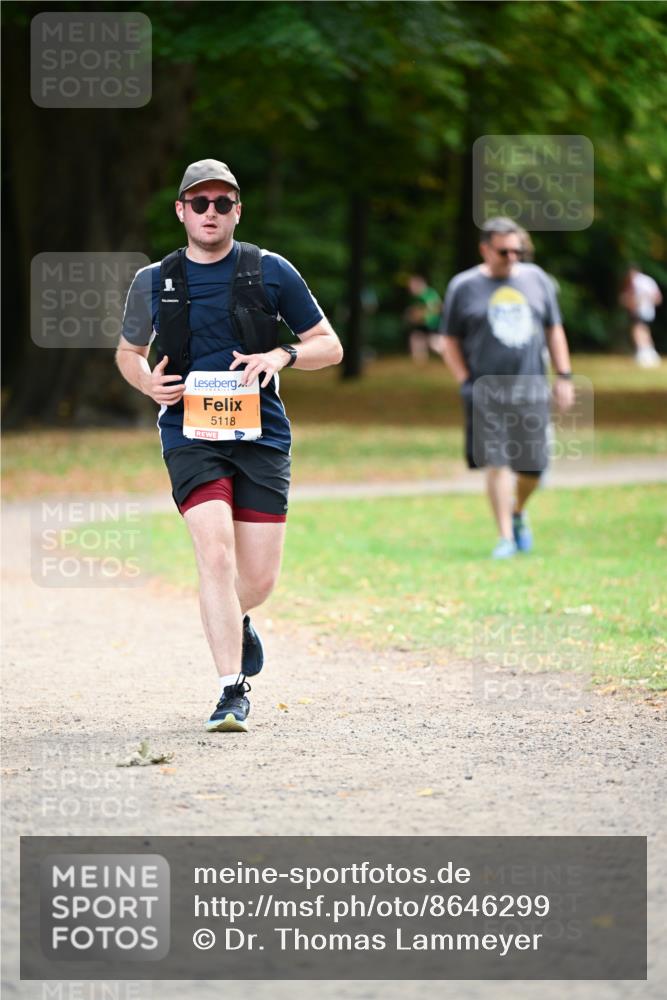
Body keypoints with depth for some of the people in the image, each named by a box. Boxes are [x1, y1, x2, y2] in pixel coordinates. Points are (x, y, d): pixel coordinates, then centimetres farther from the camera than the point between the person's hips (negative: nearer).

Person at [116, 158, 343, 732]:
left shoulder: (271, 272, 4)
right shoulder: (154, 282, 7)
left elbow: (330, 346, 8)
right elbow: (128, 351, 23)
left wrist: (283, 355, -13)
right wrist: (148, 383, 1)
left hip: (261, 433, 1)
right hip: (191, 435, -1)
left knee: (259, 579, 1)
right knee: (216, 554, -20)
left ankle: (234, 621, 38)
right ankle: (232, 691, -17)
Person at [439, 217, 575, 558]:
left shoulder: (536, 279, 9)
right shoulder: (463, 287, 1)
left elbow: (553, 329, 16)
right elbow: (450, 342, 6)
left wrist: (563, 376, 9)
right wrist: (466, 383, -3)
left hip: (531, 388, 3)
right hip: (486, 392, -3)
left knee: (534, 465, 4)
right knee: (496, 462, -10)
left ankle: (518, 513, 33)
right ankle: (505, 537, -3)